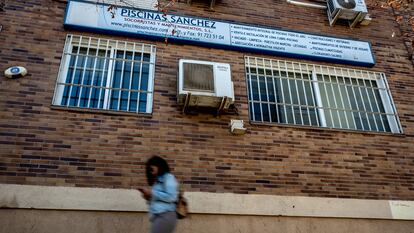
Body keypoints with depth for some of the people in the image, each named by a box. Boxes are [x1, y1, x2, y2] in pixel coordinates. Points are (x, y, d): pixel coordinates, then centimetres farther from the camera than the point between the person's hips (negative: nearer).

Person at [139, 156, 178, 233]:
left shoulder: (168, 177, -2)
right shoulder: (157, 181, 20)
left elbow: (170, 197, -14)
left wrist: (152, 193, -10)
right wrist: (149, 198, 5)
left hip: (165, 216, -8)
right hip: (157, 216, 8)